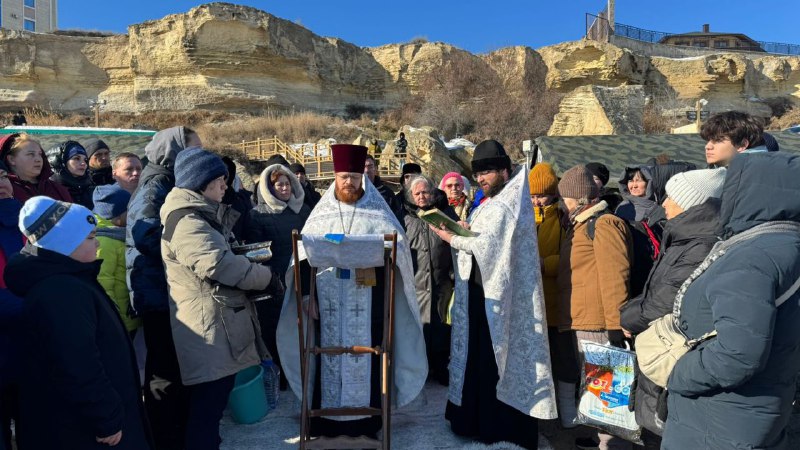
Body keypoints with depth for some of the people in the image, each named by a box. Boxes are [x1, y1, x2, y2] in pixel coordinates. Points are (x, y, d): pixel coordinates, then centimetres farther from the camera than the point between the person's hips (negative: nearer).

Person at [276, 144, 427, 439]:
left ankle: (367, 419, 18)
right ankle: (327, 419, 20)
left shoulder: (379, 214, 4)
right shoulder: (320, 215, 8)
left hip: (368, 301, -1)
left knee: (366, 356, 4)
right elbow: (305, 255, 6)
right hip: (330, 301, 1)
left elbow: (399, 244, -2)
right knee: (330, 356, 6)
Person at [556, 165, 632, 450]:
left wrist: (616, 325, -21)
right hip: (582, 320, 10)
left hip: (596, 322, -10)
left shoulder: (603, 224, -12)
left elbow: (614, 276, -20)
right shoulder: (582, 225, 19)